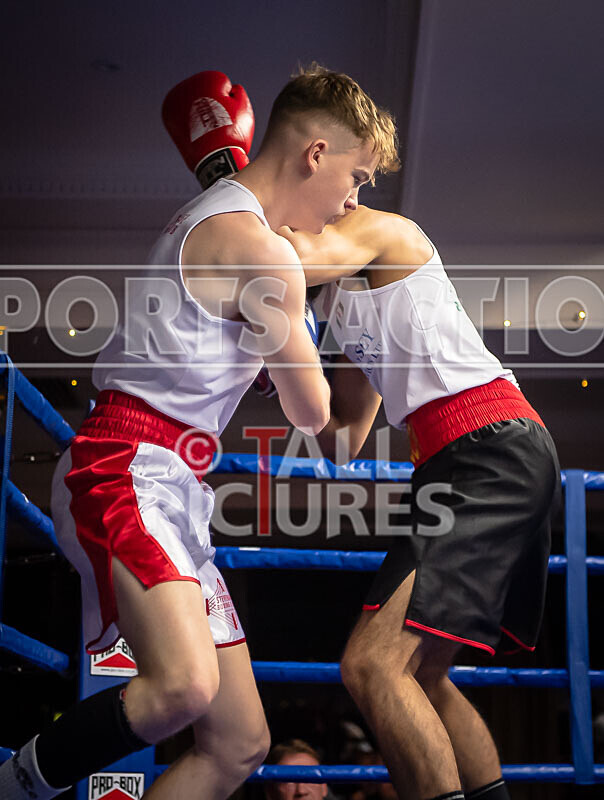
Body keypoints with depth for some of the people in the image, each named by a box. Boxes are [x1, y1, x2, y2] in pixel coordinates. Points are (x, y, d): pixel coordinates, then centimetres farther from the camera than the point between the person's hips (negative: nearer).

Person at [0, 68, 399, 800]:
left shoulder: (209, 218, 22)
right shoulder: (264, 255, -9)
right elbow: (312, 414, 0)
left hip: (171, 491, 10)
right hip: (127, 471, -10)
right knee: (185, 684, -35)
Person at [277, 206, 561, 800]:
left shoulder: (381, 228, 5)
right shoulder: (345, 308, 30)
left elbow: (301, 257, -18)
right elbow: (340, 443, 29)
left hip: (490, 447, -10)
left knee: (373, 665, -20)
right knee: (419, 675, 15)